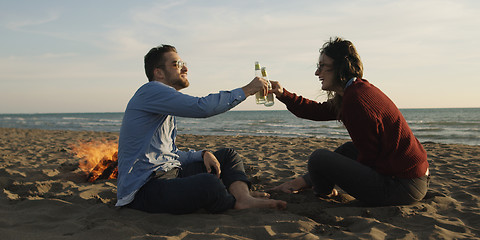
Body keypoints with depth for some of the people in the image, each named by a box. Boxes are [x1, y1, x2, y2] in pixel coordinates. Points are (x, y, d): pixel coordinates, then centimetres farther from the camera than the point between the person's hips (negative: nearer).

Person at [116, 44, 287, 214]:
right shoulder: (151, 91, -10)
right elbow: (202, 107, -22)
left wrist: (203, 154, 6)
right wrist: (246, 90, -11)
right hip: (144, 186, -11)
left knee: (227, 155, 12)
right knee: (209, 184, -37)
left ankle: (244, 197, -16)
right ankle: (235, 202, -3)